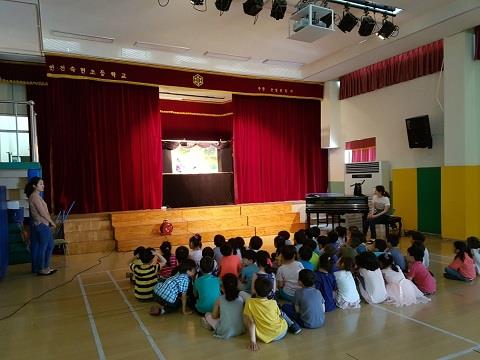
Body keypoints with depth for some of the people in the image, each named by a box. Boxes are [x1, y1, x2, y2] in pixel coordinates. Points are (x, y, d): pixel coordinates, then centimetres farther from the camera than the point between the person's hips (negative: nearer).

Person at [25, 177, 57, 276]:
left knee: (50, 245, 15)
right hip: (41, 225, -10)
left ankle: (46, 267, 23)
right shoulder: (35, 196, -16)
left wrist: (50, 222, 6)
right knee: (42, 247, -1)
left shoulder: (37, 196, 14)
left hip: (43, 225, 10)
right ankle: (41, 269, 8)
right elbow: (42, 212, -18)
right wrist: (51, 222, -7)